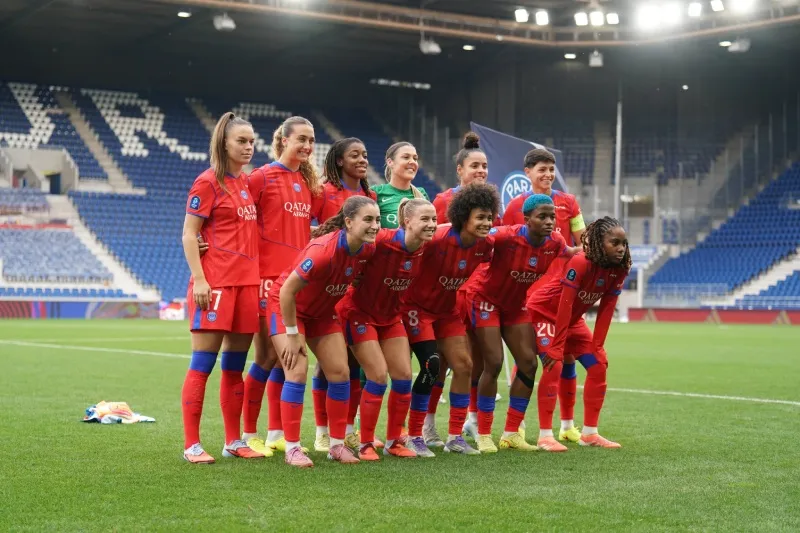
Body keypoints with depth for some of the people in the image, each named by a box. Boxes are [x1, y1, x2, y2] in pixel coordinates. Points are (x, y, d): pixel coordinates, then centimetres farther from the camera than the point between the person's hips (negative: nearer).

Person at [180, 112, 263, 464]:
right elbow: (188, 234, -8)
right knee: (203, 363, -5)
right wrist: (199, 279, -16)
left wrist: (259, 275, 13)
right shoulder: (208, 182, -5)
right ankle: (191, 444, -1)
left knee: (235, 365, 10)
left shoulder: (248, 183, 16)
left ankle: (234, 441, 17)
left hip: (248, 281, 7)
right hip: (216, 281, -7)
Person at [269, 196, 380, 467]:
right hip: (287, 307, -6)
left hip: (322, 311, 7)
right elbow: (287, 291, -29)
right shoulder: (324, 250, -36)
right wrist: (292, 335, -22)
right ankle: (292, 448, -7)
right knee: (297, 371, -15)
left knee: (340, 372, 0)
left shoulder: (368, 250, -16)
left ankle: (337, 444, 10)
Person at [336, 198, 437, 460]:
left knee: (404, 376, 2)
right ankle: (365, 445, 3)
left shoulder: (424, 249, -10)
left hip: (390, 315, 6)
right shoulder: (380, 242, -30)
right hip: (360, 313, -6)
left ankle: (394, 441, 18)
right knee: (379, 375, -12)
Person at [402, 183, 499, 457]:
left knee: (464, 365, 0)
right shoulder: (437, 238, -30)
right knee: (431, 365, -17)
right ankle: (414, 437, -5)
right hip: (418, 307, -7)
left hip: (447, 309, 7)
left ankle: (455, 437, 12)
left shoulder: (485, 244, -11)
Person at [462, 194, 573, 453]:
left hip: (516, 303, 6)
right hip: (485, 298, -6)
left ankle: (511, 433, 12)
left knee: (528, 363, 1)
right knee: (494, 364, -12)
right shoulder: (507, 237, -31)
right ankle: (484, 436, -1)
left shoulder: (556, 243, -13)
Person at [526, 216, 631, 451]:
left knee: (599, 365, 2)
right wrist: (557, 348, -29)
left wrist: (596, 346, -8)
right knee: (554, 366, -22)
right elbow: (565, 306, -31)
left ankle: (589, 433, 11)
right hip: (544, 313, -8)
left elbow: (606, 310, -7)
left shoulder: (619, 270, -12)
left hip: (573, 319, 8)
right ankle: (545, 435, -15)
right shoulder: (580, 263, -32)